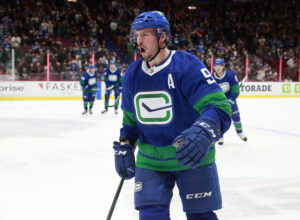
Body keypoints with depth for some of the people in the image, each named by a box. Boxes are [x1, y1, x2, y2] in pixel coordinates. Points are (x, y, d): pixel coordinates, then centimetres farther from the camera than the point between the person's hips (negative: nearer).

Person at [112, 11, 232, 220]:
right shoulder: (133, 73, 3)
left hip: (192, 158, -4)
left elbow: (220, 107, -25)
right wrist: (124, 148, 6)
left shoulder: (187, 66, -17)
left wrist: (202, 134, -43)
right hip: (150, 161, 4)